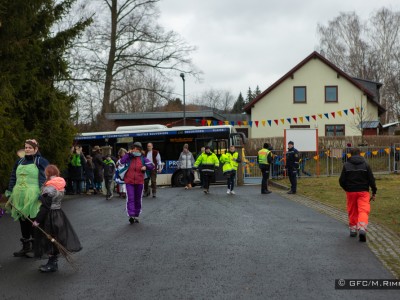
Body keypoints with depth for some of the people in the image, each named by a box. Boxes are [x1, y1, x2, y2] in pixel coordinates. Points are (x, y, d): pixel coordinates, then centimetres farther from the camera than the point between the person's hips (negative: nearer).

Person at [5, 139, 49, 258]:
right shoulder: (19, 162, 17)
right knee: (23, 222, 12)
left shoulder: (41, 161, -3)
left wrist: (42, 195, -18)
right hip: (19, 198, 6)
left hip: (33, 198, -6)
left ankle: (36, 249, 7)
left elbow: (44, 179, -10)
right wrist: (9, 194, 15)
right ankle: (26, 247, 23)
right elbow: (13, 178, 20)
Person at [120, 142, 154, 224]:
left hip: (139, 182, 2)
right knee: (130, 199, -13)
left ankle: (136, 215, 22)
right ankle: (131, 215, -18)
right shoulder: (129, 158, 2)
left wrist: (146, 167, -19)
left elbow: (152, 166, 0)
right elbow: (122, 162, -18)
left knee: (138, 199, 10)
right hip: (129, 182, -2)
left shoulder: (143, 158, 5)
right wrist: (128, 153, -14)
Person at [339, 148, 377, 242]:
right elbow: (371, 179, -1)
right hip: (363, 192, -1)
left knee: (352, 212, 15)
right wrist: (374, 192, 7)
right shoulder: (365, 164, 0)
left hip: (351, 192, 1)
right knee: (363, 210, -6)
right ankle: (362, 229, -27)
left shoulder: (346, 165, 0)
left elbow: (341, 180, -1)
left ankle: (353, 229, 22)